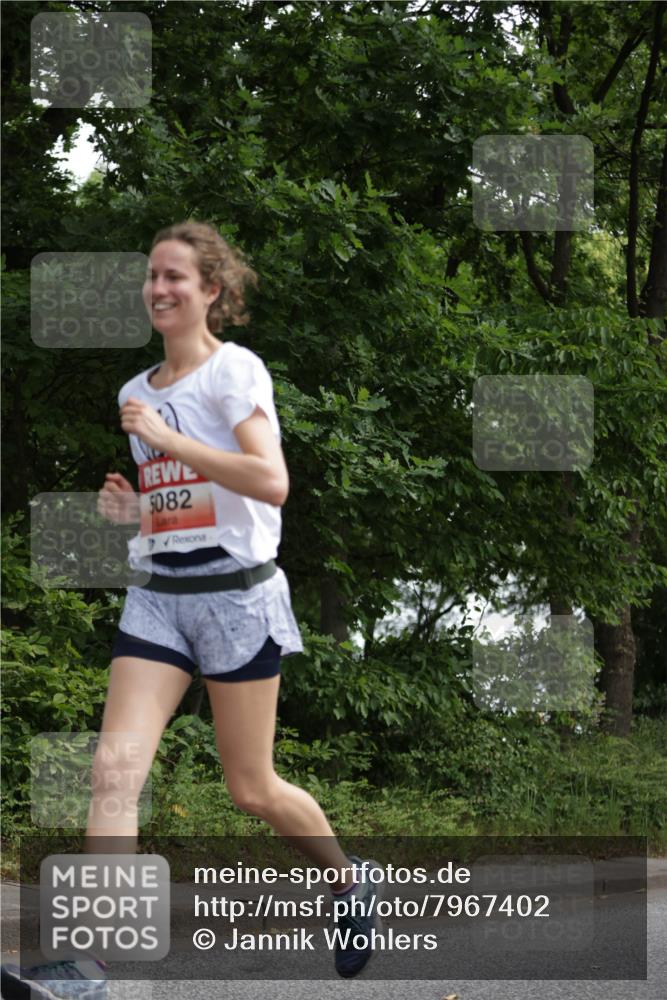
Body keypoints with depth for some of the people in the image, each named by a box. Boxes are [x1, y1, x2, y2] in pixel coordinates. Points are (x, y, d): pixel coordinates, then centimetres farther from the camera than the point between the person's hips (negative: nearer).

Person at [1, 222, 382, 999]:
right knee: (115, 767, -12)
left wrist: (166, 438, -20)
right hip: (157, 594, 5)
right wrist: (131, 507, 4)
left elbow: (271, 482, -21)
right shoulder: (137, 392, 14)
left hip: (237, 592, -5)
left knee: (250, 788, 3)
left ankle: (350, 879, 32)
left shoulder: (235, 370, -7)